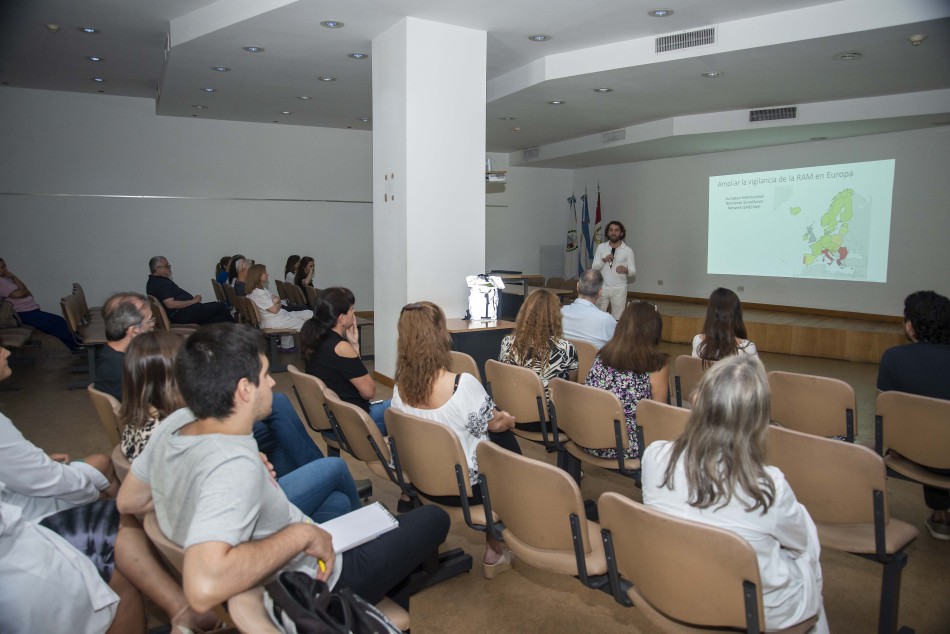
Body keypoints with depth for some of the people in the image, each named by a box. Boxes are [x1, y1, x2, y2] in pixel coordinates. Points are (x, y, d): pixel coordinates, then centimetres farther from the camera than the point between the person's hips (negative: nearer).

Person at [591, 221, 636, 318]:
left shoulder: (628, 250, 0)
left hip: (619, 289, -1)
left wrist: (626, 270, -26)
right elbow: (594, 267, 3)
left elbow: (633, 272, -3)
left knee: (617, 319, -3)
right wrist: (604, 260, -17)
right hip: (602, 288, 2)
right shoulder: (601, 247, 5)